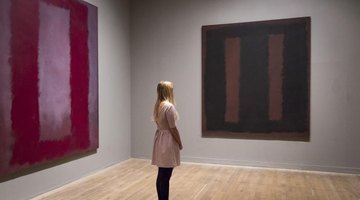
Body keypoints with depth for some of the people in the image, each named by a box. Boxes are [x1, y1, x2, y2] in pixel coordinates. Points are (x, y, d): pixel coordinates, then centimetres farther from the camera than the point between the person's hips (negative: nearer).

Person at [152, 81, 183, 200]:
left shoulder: (157, 105, 8)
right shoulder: (169, 106, -18)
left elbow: (159, 124, 10)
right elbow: (173, 128, -17)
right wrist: (180, 143, -4)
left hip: (160, 139, 9)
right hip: (168, 141, -9)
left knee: (161, 176, 17)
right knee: (165, 177, -1)